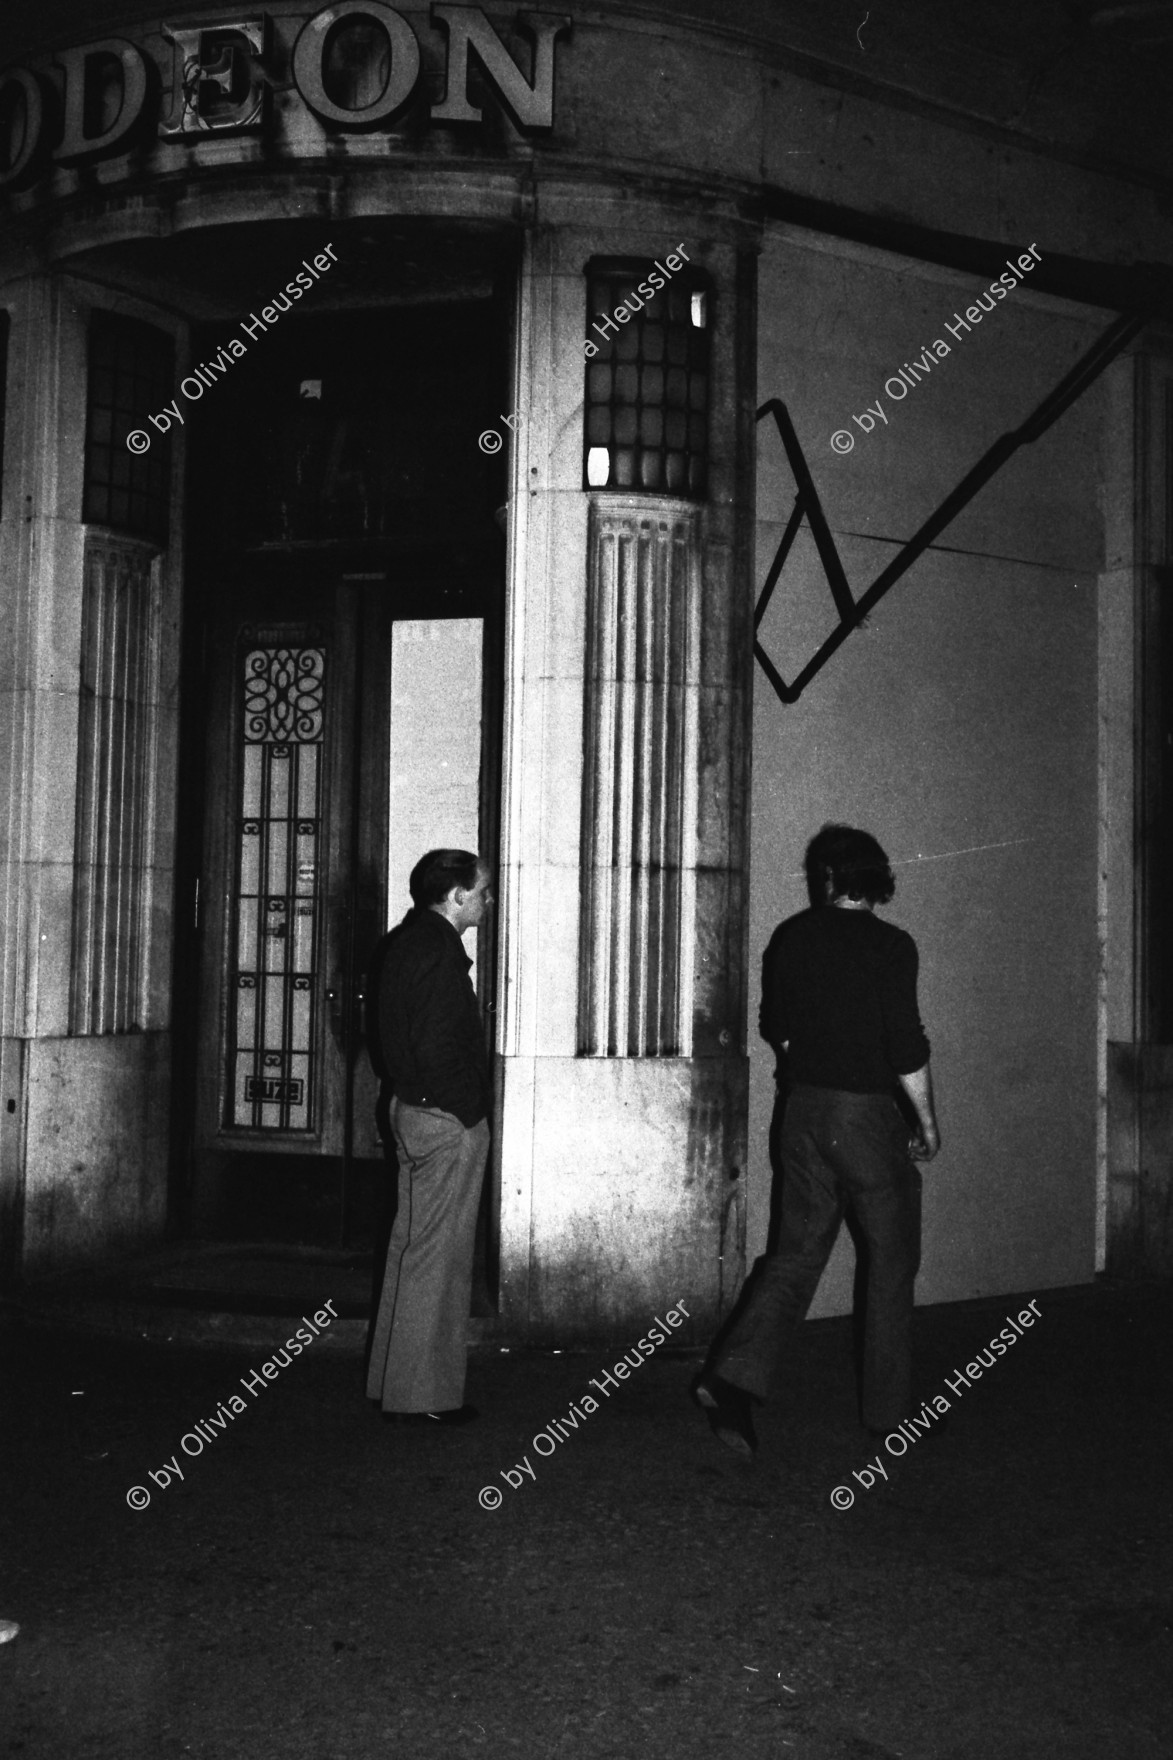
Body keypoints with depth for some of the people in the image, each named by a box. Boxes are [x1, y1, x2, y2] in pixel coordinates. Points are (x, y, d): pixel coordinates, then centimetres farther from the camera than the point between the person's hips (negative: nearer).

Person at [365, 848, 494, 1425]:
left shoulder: (402, 942, 14)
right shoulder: (439, 950, -18)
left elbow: (386, 1036, 18)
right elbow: (437, 1046, -23)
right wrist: (469, 1110, -15)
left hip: (410, 1108, 10)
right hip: (446, 1118, -10)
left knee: (412, 1248, 17)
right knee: (435, 1256, -4)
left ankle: (393, 1378, 26)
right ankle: (423, 1394, 3)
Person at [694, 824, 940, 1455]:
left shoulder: (791, 937, 4)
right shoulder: (890, 945, -13)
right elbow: (908, 1047, -15)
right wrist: (927, 1123, -3)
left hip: (803, 1111, 5)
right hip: (868, 1114, -5)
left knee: (797, 1251, 10)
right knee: (891, 1261, 9)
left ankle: (733, 1375, -7)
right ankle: (889, 1413, 17)